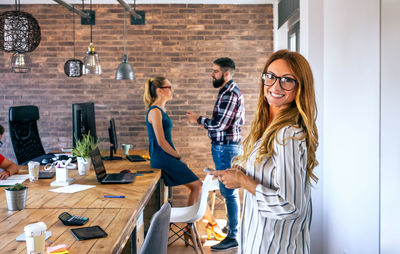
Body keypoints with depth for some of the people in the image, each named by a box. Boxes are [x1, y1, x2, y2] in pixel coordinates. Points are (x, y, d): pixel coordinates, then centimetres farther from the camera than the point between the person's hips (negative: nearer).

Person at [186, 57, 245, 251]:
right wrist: (206, 122, 14)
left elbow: (220, 125, -22)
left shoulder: (231, 94, -18)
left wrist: (198, 119, -8)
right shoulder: (228, 91, 15)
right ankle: (232, 226, 30)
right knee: (228, 191, 18)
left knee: (229, 192, -6)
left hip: (226, 148, -11)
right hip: (222, 147, 11)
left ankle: (233, 237, 0)